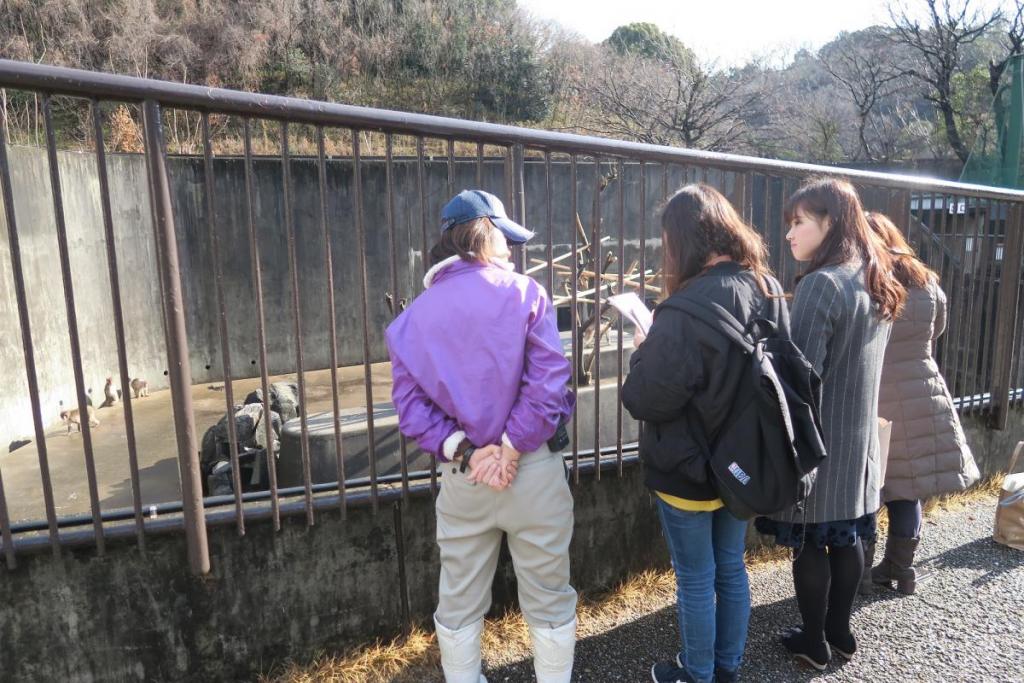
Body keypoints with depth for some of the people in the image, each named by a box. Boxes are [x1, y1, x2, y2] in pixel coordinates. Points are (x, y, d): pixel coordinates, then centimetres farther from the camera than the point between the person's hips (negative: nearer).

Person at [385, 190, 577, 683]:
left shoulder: (413, 315, 2)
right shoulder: (522, 292, -8)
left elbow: (410, 403, -5)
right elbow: (548, 382, -17)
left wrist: (463, 452, -8)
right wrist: (512, 448, -12)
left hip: (460, 478, 3)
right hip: (533, 468, -2)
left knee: (459, 602, 20)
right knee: (548, 599, 16)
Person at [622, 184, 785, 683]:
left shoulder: (687, 309, -28)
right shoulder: (766, 289, -2)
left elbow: (644, 400, -25)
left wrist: (644, 350, -6)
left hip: (688, 468, -7)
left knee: (696, 580, 11)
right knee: (731, 569, 22)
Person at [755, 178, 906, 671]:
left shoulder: (821, 284, -20)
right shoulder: (876, 283, 7)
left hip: (817, 440, -8)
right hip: (859, 436, 8)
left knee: (810, 543, 7)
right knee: (846, 536, 18)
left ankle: (814, 642, 21)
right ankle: (840, 630, 33)